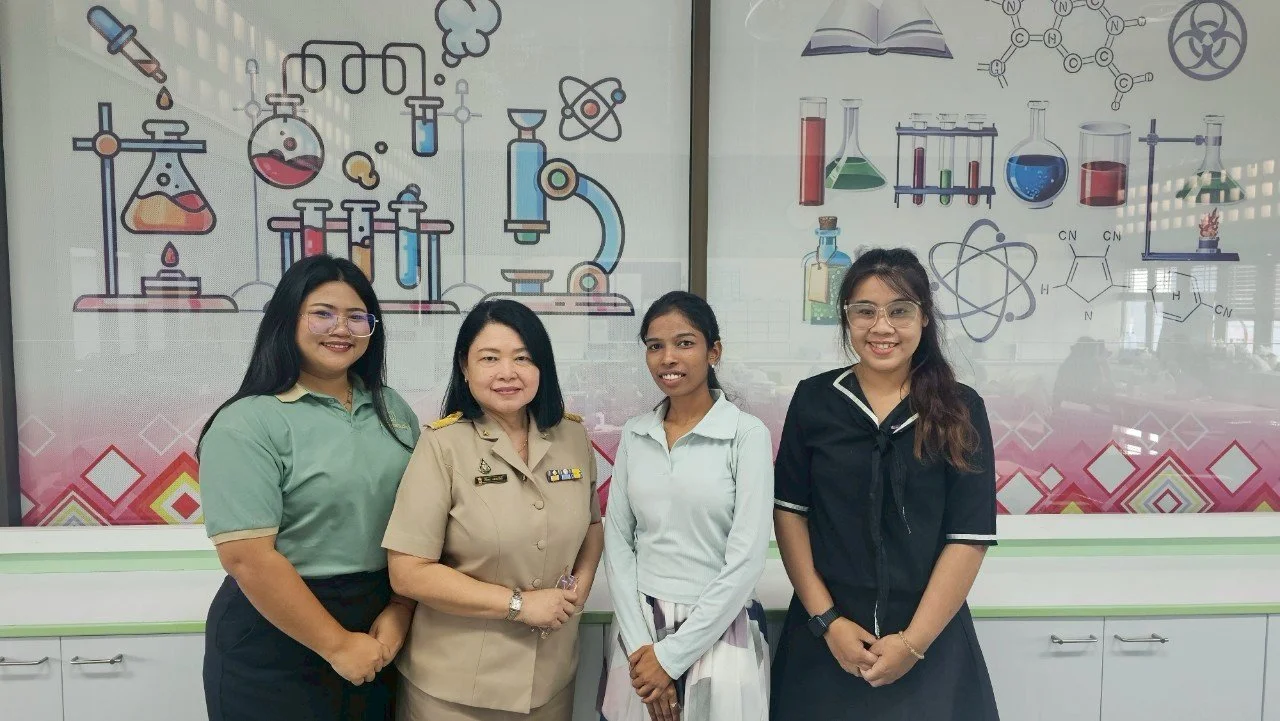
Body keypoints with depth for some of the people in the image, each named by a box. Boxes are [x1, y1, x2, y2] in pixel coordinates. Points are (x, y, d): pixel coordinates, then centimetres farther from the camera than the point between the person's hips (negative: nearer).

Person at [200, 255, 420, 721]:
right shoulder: (247, 425, -13)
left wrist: (398, 614, -7)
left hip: (380, 632, 5)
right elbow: (247, 559, -18)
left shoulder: (393, 410, 4)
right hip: (276, 645, -5)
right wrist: (337, 645, -15)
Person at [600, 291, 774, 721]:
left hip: (717, 632, -3)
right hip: (637, 629, 4)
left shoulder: (747, 434, -11)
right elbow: (617, 541, 2)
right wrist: (639, 645, -7)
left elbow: (746, 560, -14)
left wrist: (671, 656, -12)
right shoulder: (634, 434, 2)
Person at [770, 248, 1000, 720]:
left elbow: (970, 536, -6)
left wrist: (914, 642, -10)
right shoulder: (813, 399, -2)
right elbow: (789, 512, -1)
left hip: (931, 637, 0)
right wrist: (826, 620, -7)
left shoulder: (960, 410, -4)